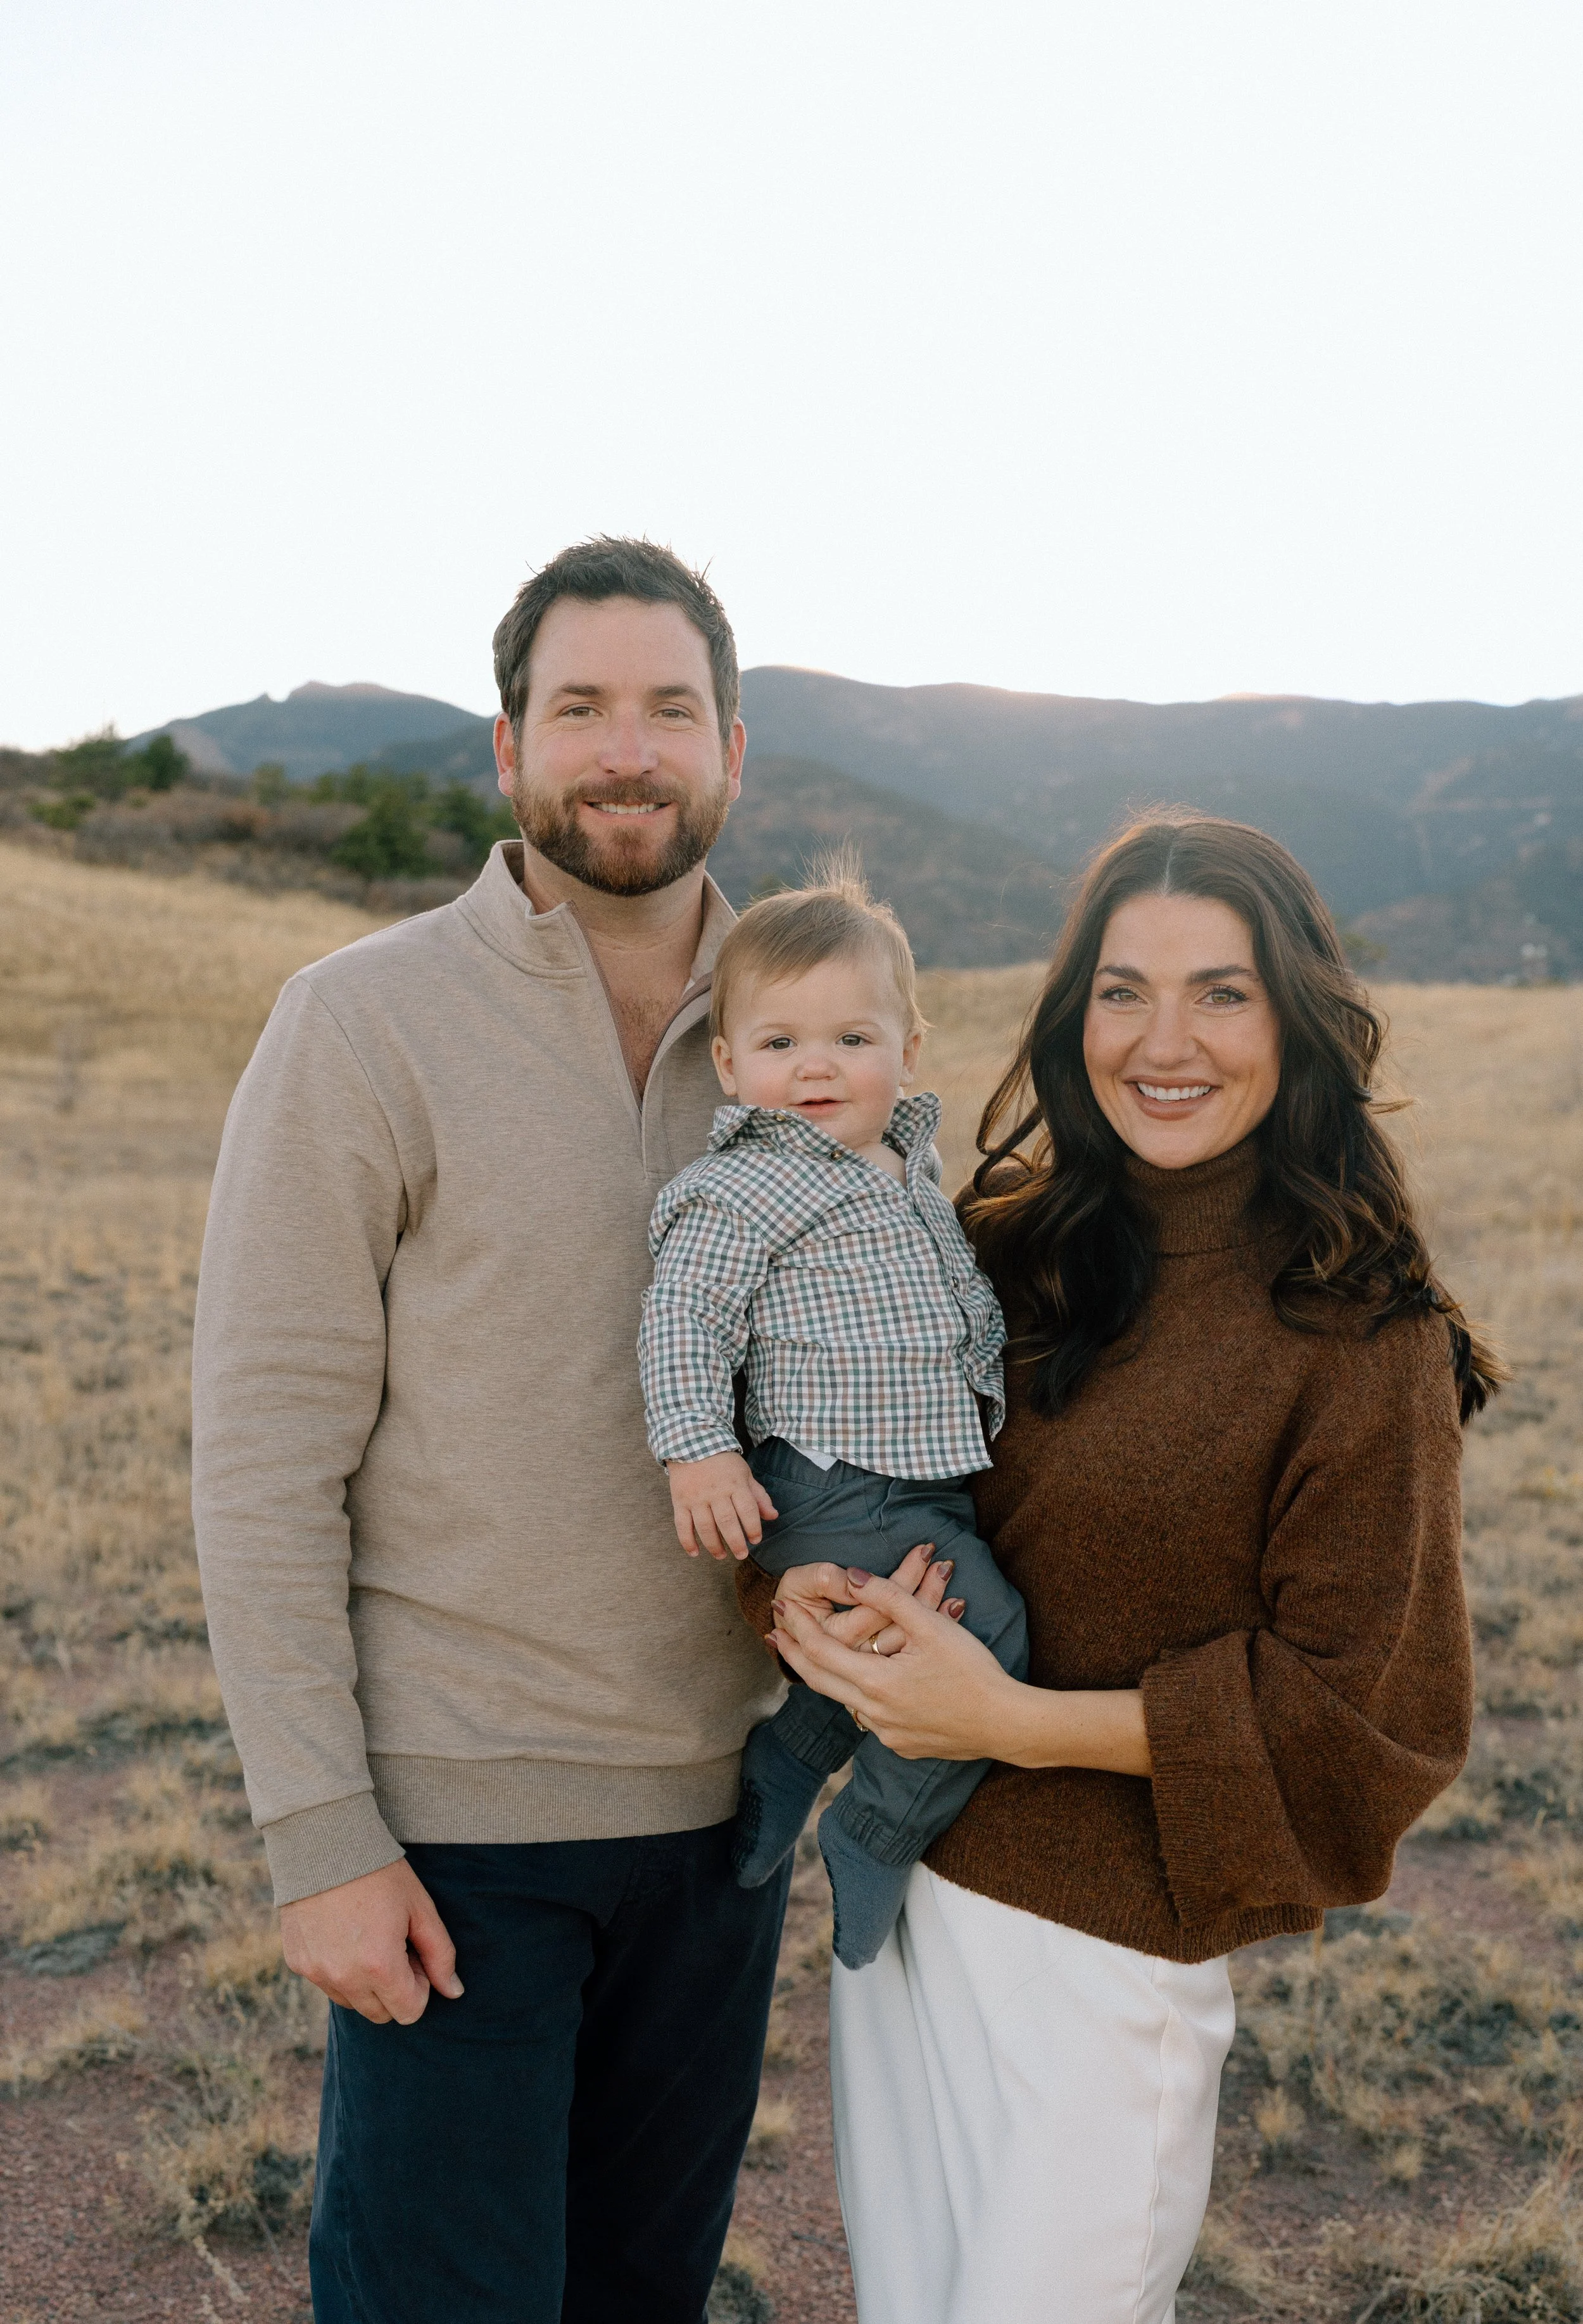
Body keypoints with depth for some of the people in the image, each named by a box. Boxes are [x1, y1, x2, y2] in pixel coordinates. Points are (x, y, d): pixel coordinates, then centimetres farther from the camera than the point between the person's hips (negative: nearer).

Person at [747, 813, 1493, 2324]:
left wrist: (1019, 1721, -18)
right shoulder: (1008, 1252, 1)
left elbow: (1367, 1707, -13)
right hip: (900, 1883, 6)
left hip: (1108, 1948, -5)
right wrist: (803, 1595, -14)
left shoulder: (1361, 1338, -14)